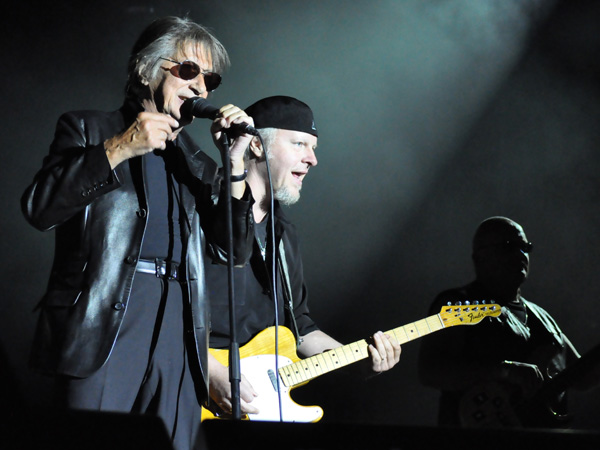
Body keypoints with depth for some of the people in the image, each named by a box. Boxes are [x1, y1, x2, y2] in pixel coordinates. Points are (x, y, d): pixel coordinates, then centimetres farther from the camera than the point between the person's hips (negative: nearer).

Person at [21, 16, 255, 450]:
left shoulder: (196, 164, 22)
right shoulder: (87, 130, 10)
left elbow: (234, 251, 13)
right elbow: (39, 207, -5)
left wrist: (234, 162, 3)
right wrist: (119, 149, -11)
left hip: (179, 340, 4)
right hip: (103, 331, -4)